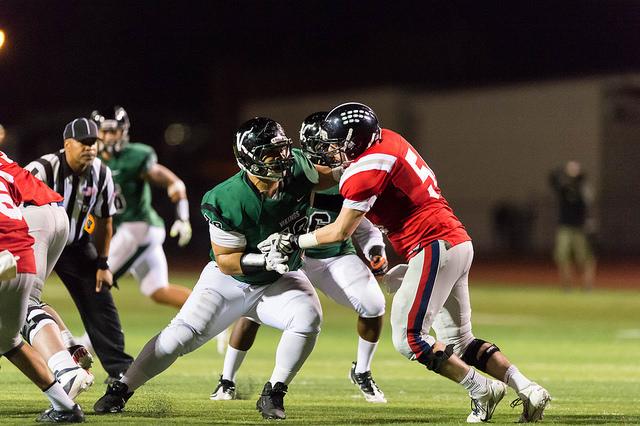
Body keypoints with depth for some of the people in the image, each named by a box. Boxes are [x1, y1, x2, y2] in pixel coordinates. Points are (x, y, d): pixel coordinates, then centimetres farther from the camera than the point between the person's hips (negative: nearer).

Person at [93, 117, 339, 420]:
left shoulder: (297, 168, -19)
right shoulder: (227, 202, -29)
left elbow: (326, 178, 5)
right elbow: (225, 261, -21)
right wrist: (263, 260, -35)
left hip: (278, 281, 3)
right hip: (230, 280, -3)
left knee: (308, 318, -27)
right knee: (180, 336, -11)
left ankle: (273, 395, -11)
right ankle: (120, 390, 8)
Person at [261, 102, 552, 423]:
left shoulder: (368, 169, -14)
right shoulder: (386, 139, 12)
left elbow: (341, 232, -8)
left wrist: (293, 242, 2)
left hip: (434, 248, -10)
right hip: (458, 242, 10)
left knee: (408, 339, -7)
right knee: (459, 341, 13)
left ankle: (481, 390, -3)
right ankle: (528, 390, 4)